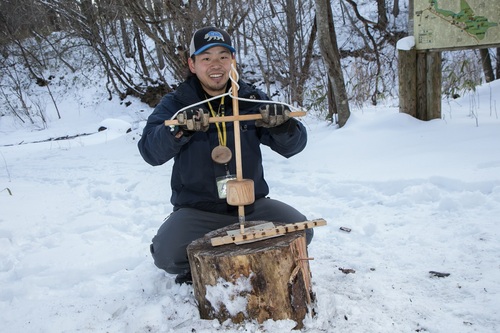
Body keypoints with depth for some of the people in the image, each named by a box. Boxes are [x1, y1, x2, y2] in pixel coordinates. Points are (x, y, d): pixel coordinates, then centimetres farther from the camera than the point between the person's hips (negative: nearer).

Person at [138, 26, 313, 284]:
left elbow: (293, 146, -3)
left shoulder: (252, 99, 4)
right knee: (166, 253, -28)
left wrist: (283, 125, -27)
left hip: (252, 205, 3)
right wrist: (179, 129, -35)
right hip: (197, 211, -2)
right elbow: (150, 152, -15)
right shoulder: (175, 103, 0)